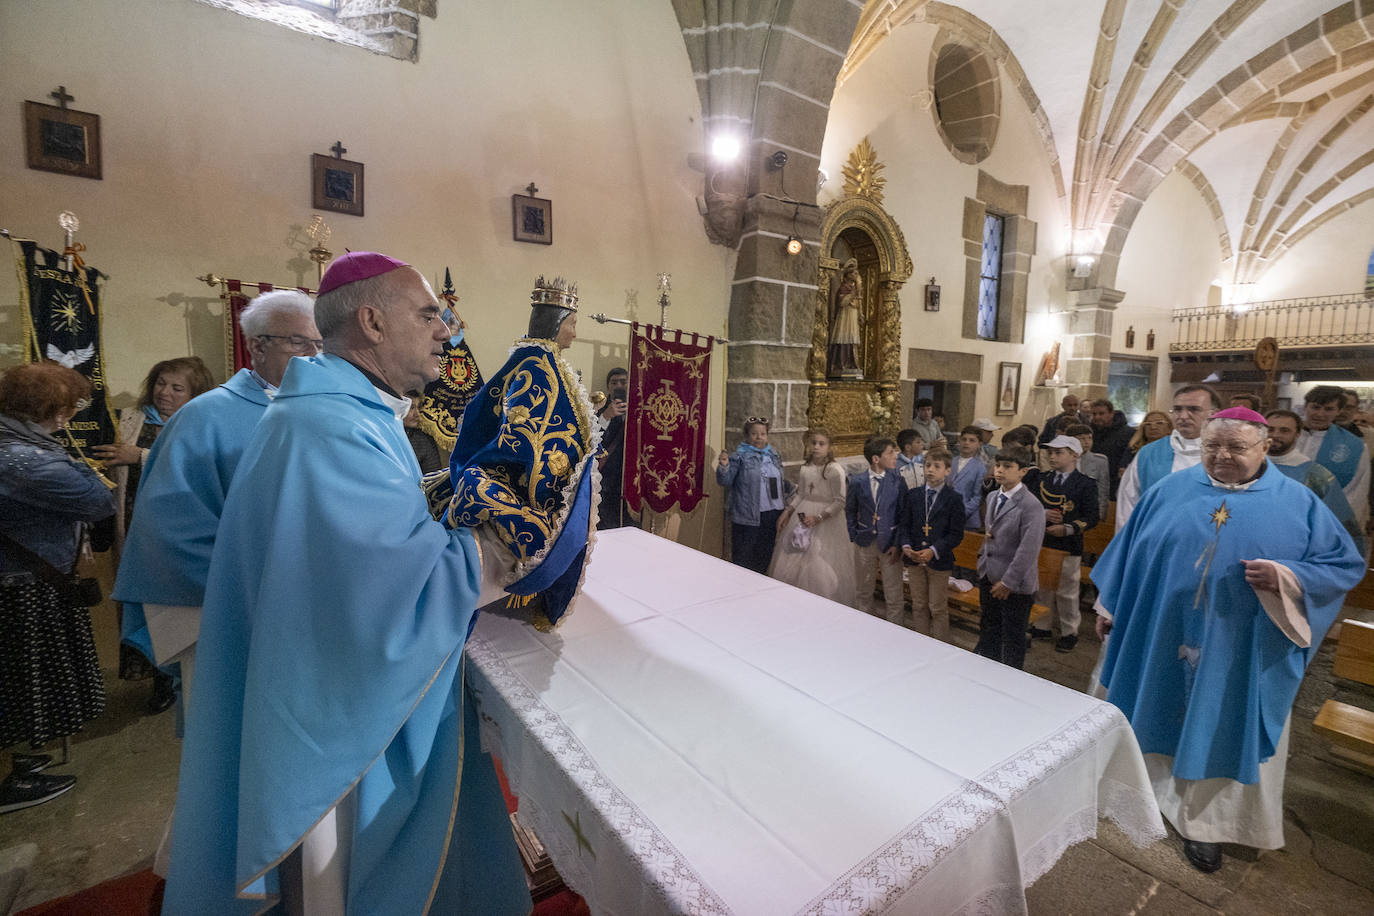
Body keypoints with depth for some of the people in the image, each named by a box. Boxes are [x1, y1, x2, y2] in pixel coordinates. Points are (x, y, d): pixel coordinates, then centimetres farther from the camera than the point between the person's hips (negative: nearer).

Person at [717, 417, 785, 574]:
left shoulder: (774, 456, 10)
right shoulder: (740, 456, -8)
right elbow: (725, 481, -12)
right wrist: (724, 466, -30)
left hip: (772, 514, 6)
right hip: (748, 516, -6)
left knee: (765, 556, 17)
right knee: (743, 557, 2)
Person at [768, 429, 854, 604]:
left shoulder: (835, 470, -14)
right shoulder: (806, 467, 4)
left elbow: (840, 502, -14)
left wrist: (818, 517, -22)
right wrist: (786, 512, 7)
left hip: (826, 520, -6)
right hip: (803, 514, 6)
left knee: (821, 564, -2)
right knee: (793, 560, 11)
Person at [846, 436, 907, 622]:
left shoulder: (898, 481, -6)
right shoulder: (857, 481, -4)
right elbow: (850, 511, 7)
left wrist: (898, 544, -9)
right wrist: (854, 537, 1)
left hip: (890, 542, -1)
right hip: (865, 543, 2)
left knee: (894, 595, 5)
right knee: (862, 592, 15)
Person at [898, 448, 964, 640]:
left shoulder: (953, 499, -7)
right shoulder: (913, 495, 4)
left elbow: (956, 534, -9)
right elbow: (903, 524, 5)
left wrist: (933, 551, -20)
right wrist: (906, 546, -12)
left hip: (939, 560, -3)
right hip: (914, 559, 4)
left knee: (938, 608, 7)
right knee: (919, 606, 14)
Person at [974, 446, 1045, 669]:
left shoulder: (1031, 505, -18)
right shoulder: (993, 497, 7)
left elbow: (1029, 549, -20)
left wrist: (1008, 581, -18)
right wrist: (987, 537, 4)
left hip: (1015, 584, -7)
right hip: (988, 576, 7)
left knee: (1013, 638, 10)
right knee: (988, 630, 21)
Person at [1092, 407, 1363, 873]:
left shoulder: (1297, 503, -2)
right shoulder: (1172, 489, 0)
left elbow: (1347, 564, 0)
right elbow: (1130, 549, 4)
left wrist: (1288, 577, -20)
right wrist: (1110, 606, 6)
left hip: (1242, 652, -1)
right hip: (1162, 638, 1)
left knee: (1222, 729, 10)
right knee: (1159, 712, 15)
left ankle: (1202, 821, 27)